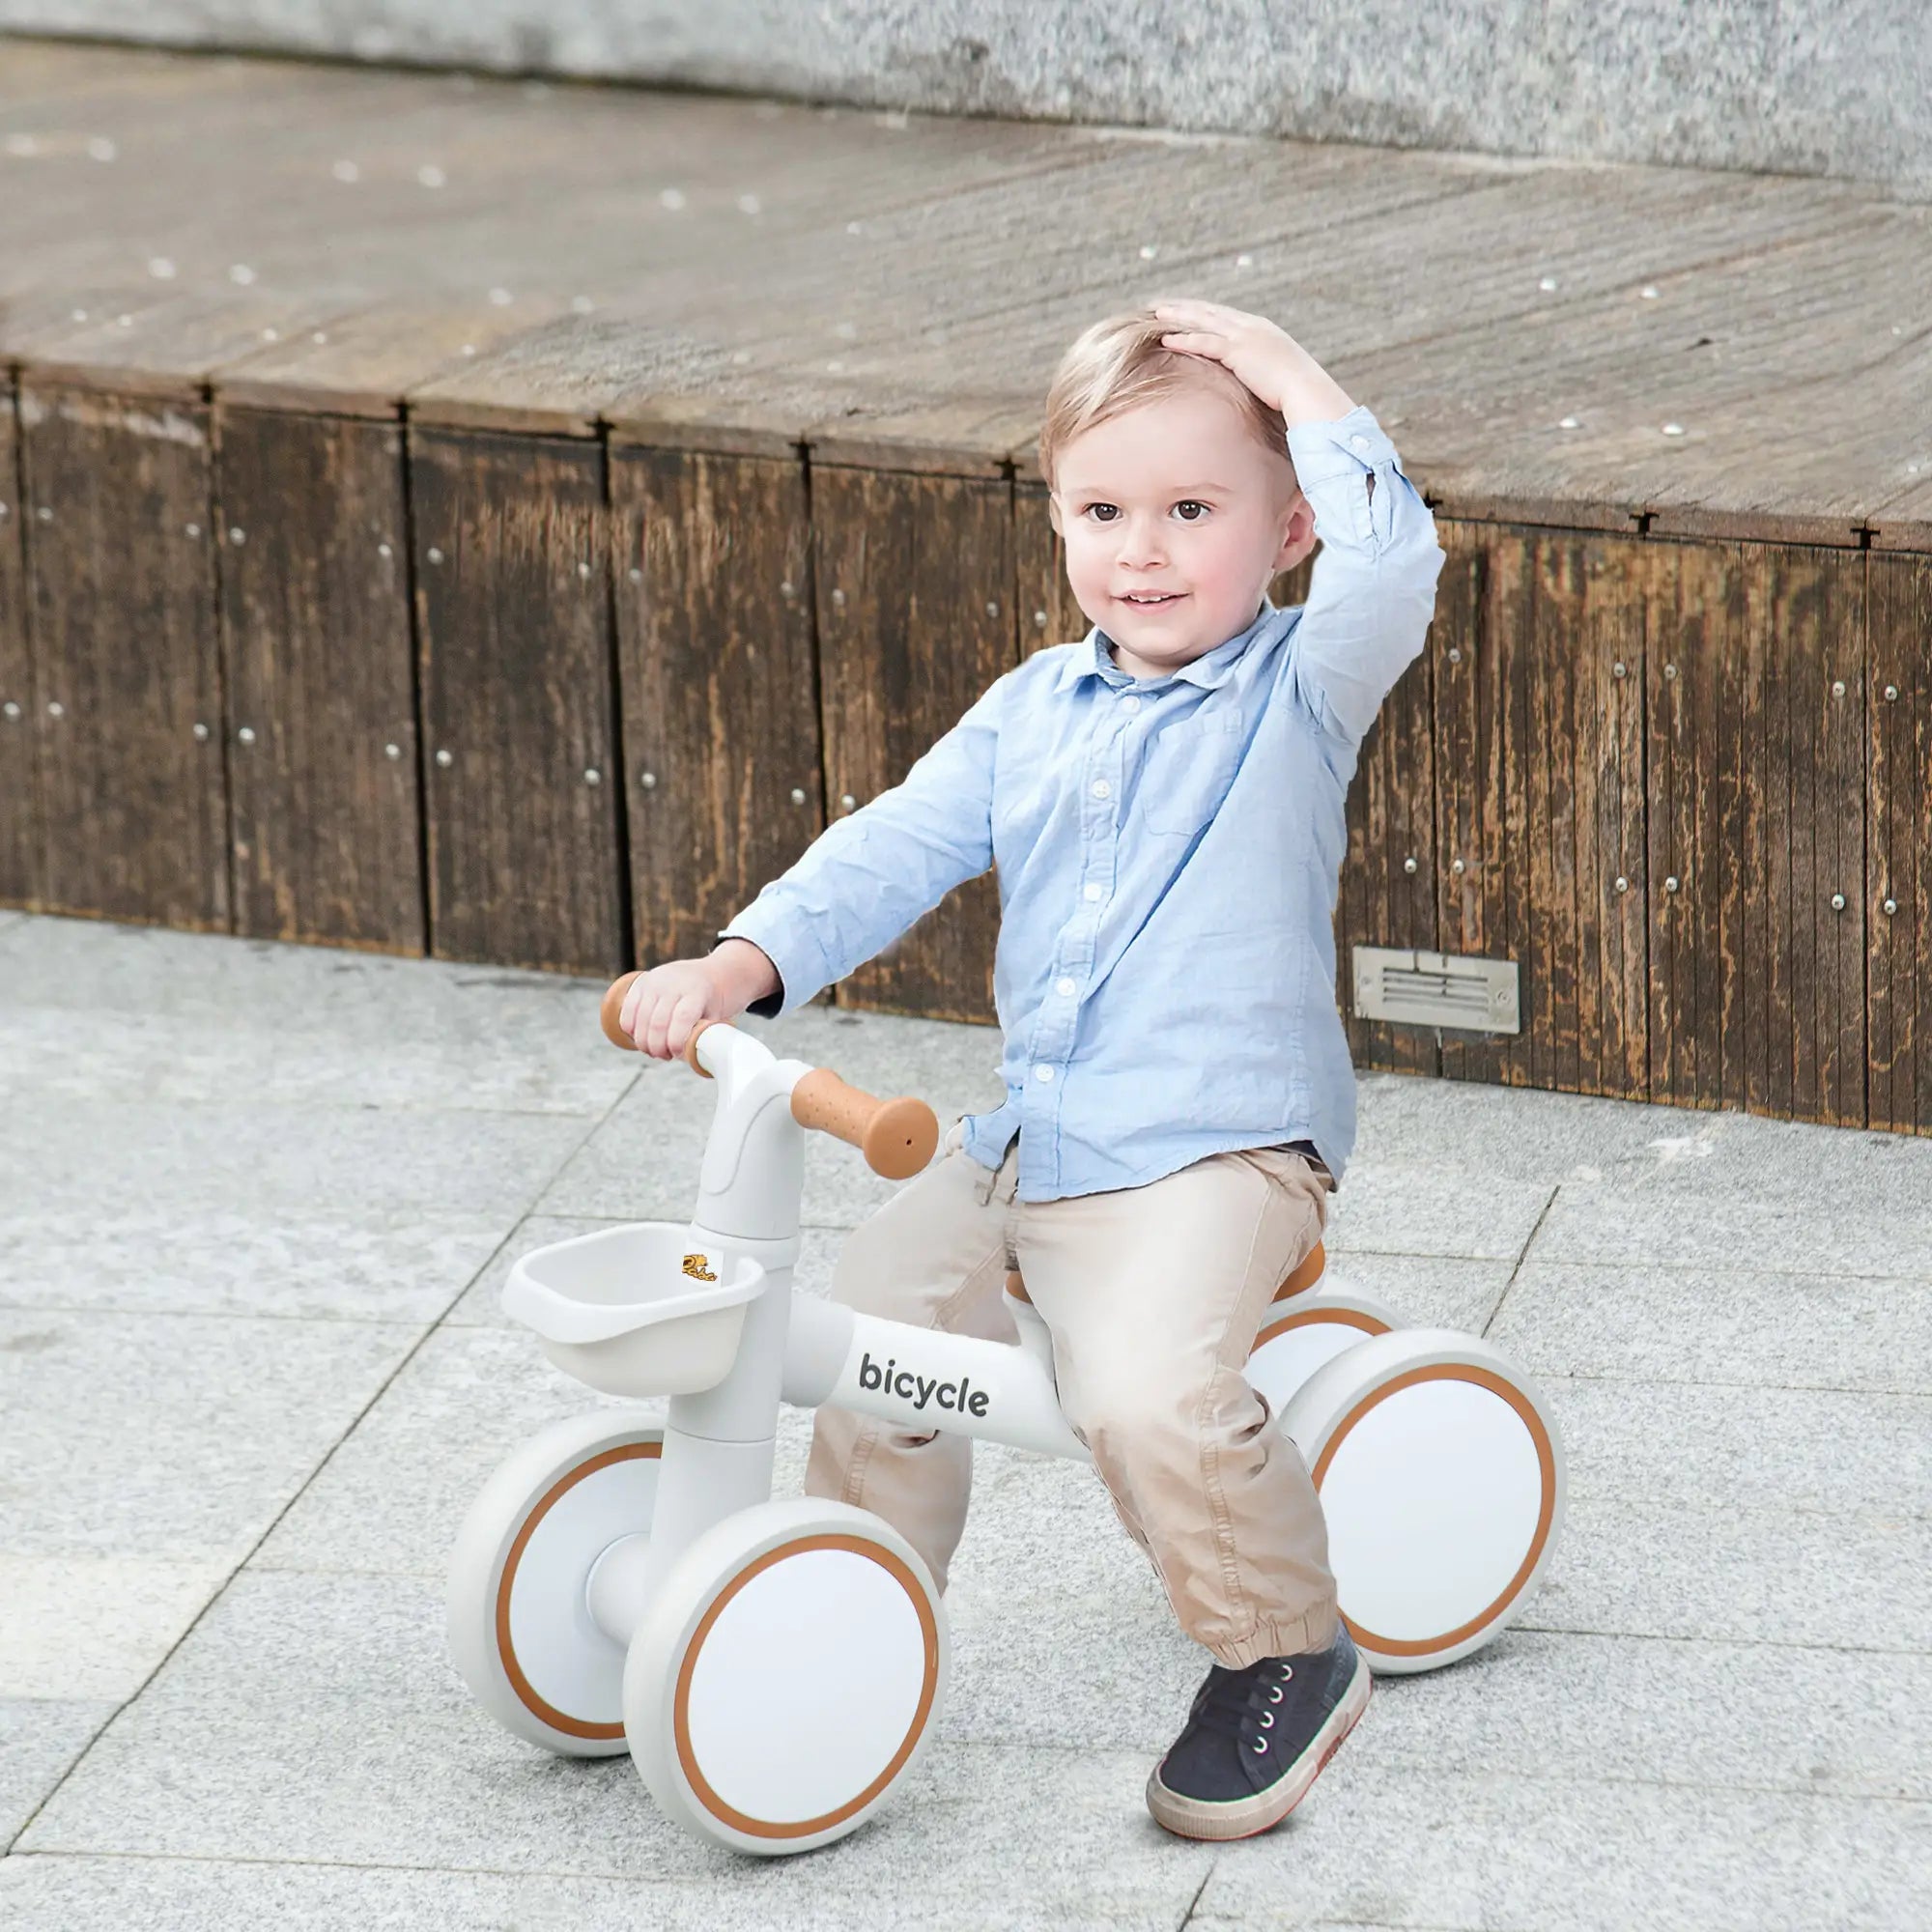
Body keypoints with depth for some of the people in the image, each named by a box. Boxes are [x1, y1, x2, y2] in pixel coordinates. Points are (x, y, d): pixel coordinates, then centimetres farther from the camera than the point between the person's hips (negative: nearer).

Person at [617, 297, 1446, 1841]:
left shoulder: (1298, 691, -3)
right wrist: (738, 965, -5)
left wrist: (1289, 378, -15)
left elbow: (1390, 559, -23)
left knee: (1147, 1390, -28)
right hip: (1023, 1141, 7)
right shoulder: (1035, 709, 13)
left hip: (1216, 1149, -7)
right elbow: (898, 849, 9)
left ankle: (1287, 1658, -6)